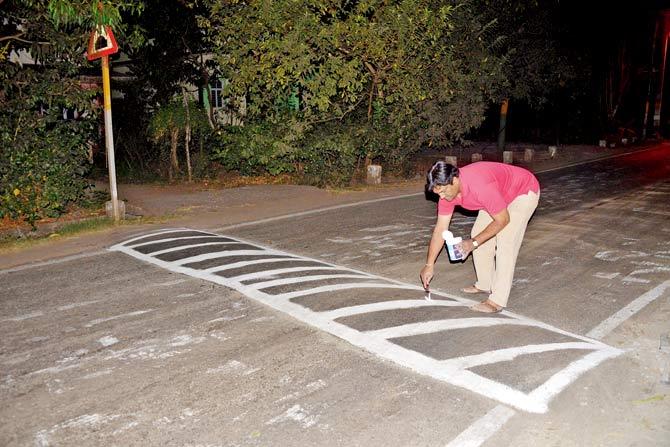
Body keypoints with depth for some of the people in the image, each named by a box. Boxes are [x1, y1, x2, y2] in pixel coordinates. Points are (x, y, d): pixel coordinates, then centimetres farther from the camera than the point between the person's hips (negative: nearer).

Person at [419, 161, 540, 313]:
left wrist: (474, 242, -24)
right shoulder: (447, 189, -17)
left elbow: (503, 220, -28)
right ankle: (484, 284, 21)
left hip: (524, 191, -8)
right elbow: (440, 229, -9)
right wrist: (429, 265, -9)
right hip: (500, 194, 8)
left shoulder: (481, 185, -41)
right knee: (478, 233, 5)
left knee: (505, 242, -17)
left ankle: (497, 301, -13)